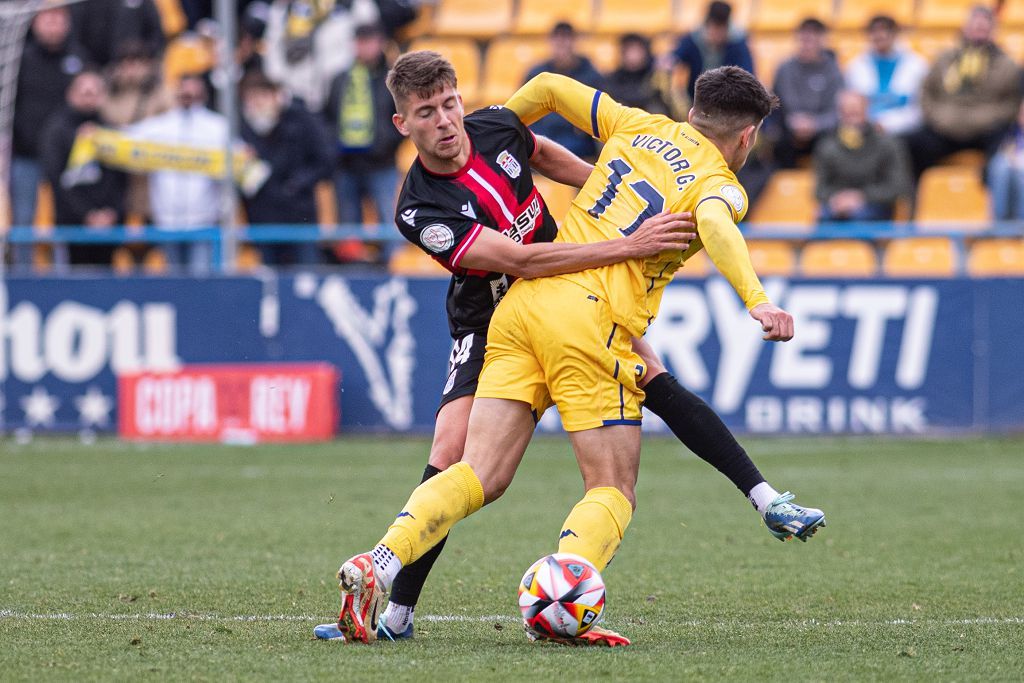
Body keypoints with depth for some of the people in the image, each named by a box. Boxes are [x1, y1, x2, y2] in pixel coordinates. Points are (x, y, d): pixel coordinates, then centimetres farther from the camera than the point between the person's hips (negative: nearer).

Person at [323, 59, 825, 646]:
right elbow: (714, 224, -21)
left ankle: (377, 565, -18)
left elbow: (550, 86, 24)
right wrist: (758, 300, -33)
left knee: (481, 476, 1)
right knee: (613, 490, 2)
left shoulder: (639, 127, 19)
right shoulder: (721, 186, 2)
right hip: (591, 321, -6)